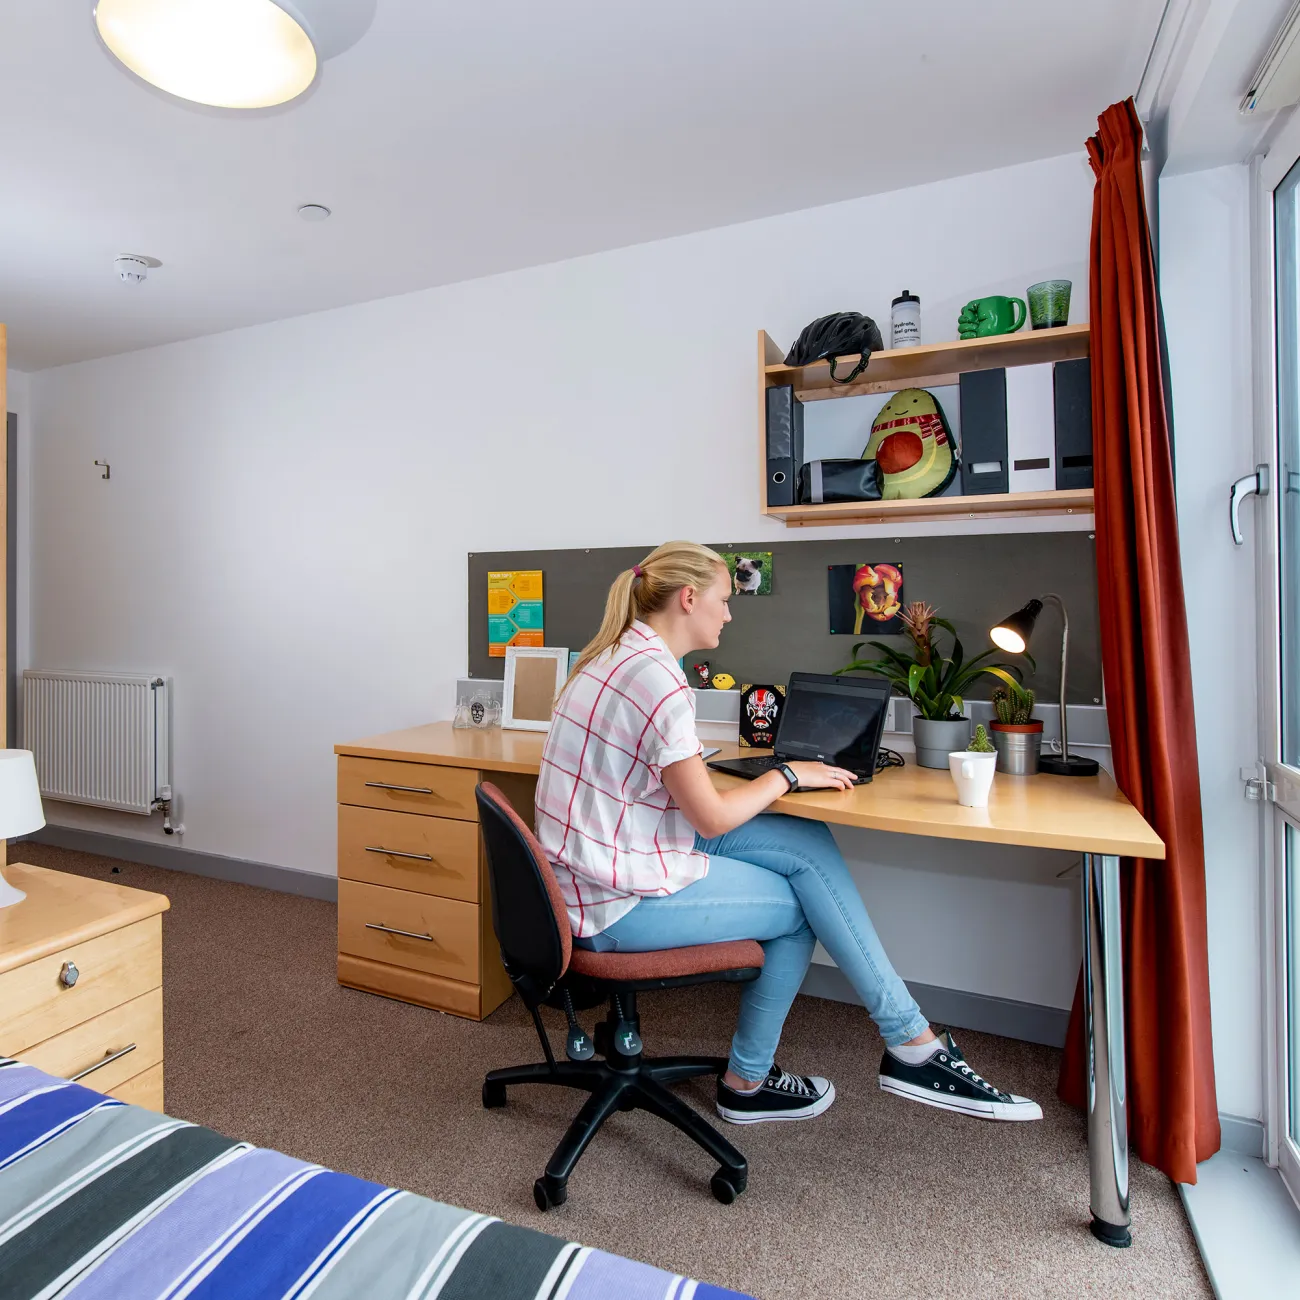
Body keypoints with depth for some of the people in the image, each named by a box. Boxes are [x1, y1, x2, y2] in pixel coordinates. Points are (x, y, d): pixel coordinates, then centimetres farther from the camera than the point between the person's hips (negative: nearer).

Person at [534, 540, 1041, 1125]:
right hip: (618, 901, -8)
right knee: (800, 907, 4)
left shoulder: (616, 657, 8)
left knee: (808, 844, 0)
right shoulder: (657, 679, -23)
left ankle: (911, 1044, 9)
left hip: (615, 854, 8)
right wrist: (785, 776, -3)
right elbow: (713, 819, -19)